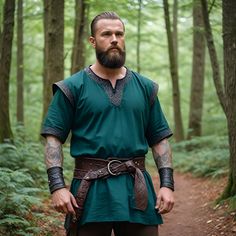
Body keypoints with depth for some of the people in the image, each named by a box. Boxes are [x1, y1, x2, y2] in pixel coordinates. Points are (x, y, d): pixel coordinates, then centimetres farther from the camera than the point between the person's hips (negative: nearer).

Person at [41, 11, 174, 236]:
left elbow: (159, 139, 11)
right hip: (90, 191, -2)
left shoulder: (145, 87, 11)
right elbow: (53, 139, -3)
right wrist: (57, 186, -14)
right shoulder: (72, 88, 1)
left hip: (137, 190, 3)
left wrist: (167, 184, 0)